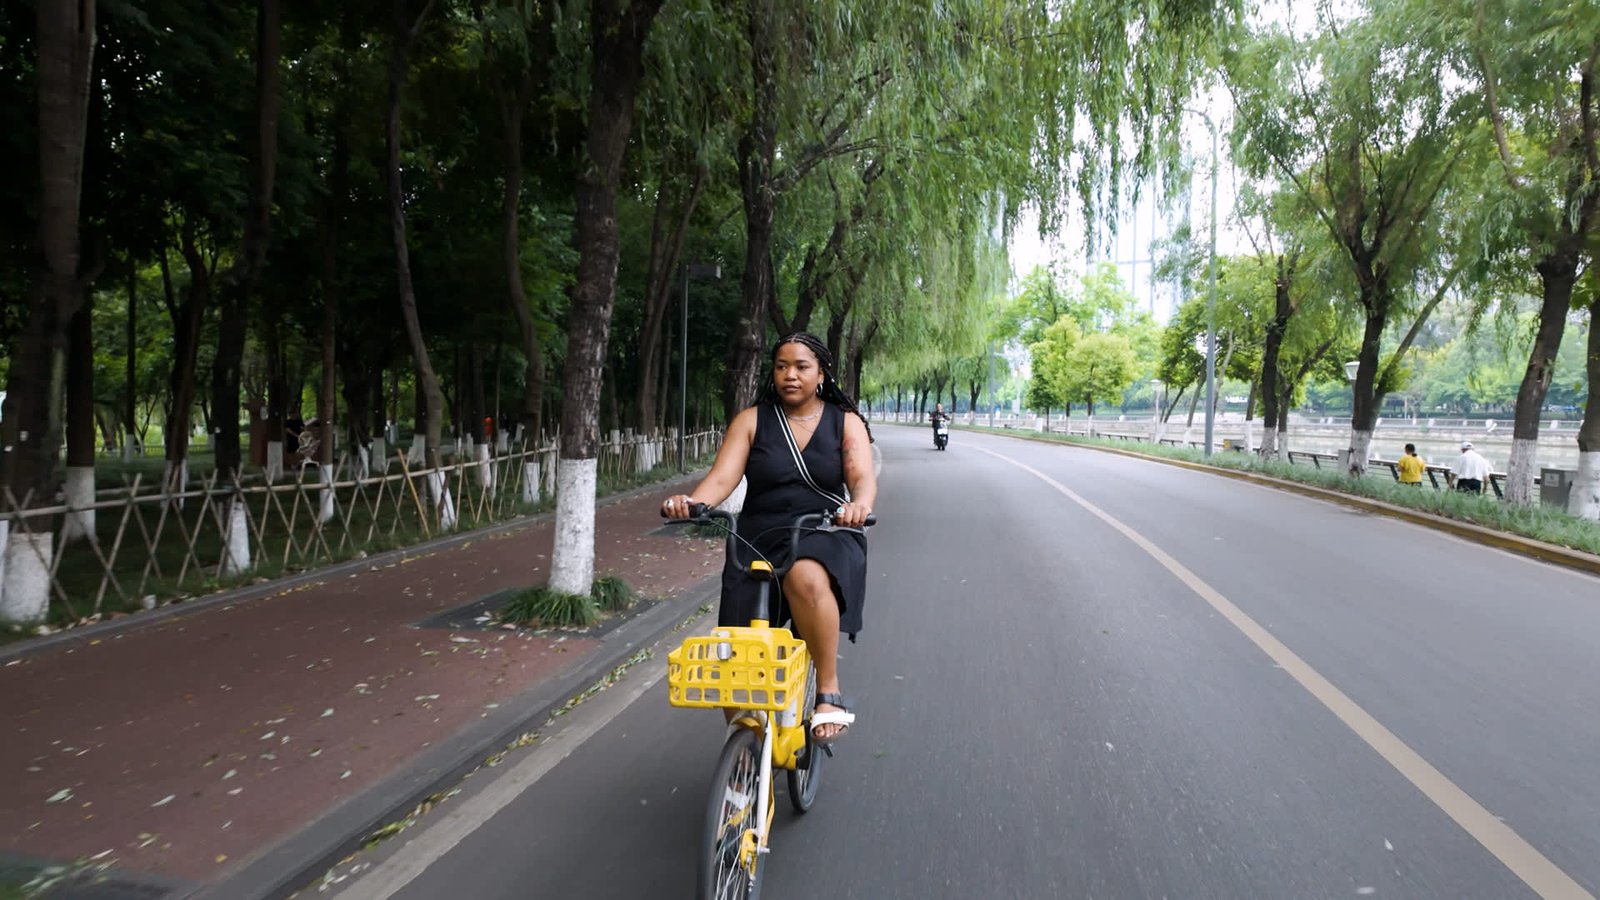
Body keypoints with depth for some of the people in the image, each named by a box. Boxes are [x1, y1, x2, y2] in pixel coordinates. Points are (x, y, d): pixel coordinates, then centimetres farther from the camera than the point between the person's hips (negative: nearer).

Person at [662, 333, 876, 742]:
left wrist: (859, 504, -33)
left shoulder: (846, 422, 7)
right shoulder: (751, 421, 7)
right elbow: (721, 477, -6)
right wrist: (689, 502, -28)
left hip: (825, 538, -2)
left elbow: (863, 478, -8)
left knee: (806, 578, -39)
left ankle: (830, 694, -22)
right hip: (759, 539, 2)